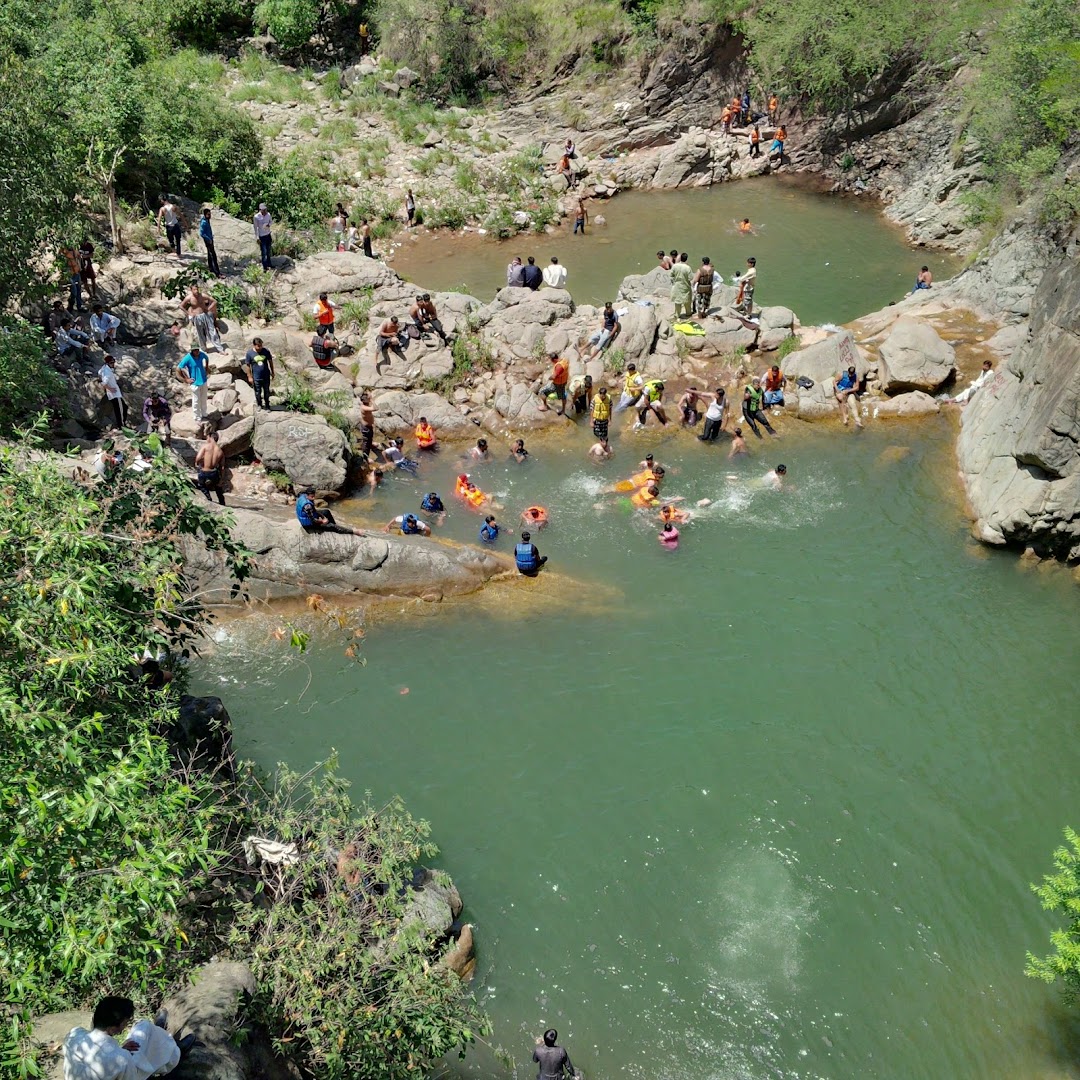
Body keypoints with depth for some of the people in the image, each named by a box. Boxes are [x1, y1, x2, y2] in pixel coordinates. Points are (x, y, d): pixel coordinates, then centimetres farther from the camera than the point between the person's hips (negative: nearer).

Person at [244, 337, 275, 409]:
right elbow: (248, 365, -7)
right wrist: (250, 377, -6)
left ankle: (267, 405, 34)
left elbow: (270, 361, 4)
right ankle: (259, 405, 38)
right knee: (258, 392, 14)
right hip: (256, 377, -1)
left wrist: (272, 372, 9)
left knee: (267, 391, 15)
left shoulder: (266, 351, -10)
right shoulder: (249, 353, -15)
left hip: (266, 376, 1)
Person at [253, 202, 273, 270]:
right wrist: (257, 238, -14)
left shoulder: (268, 214, -5)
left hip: (268, 235, 5)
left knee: (268, 251, 16)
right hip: (261, 237, -5)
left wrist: (269, 224, -13)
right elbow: (256, 228, -12)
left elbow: (271, 222, 12)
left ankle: (268, 265, 31)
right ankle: (265, 268, 5)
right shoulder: (256, 217, -19)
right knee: (264, 252, -4)